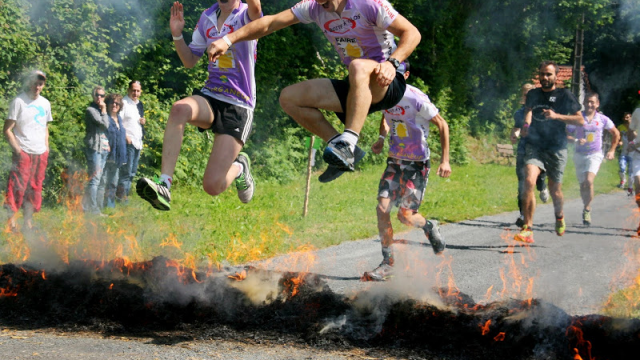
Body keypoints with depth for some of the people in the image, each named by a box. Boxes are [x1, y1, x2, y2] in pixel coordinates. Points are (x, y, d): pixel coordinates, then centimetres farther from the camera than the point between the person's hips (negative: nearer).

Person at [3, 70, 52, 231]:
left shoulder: (45, 103, 12)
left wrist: (46, 148, 11)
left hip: (40, 154, 6)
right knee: (18, 187, -11)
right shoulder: (18, 102, -6)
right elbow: (7, 130, -8)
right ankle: (11, 221, -8)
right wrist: (17, 149, -14)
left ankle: (28, 222, 15)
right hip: (23, 153, -6)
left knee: (35, 189, 8)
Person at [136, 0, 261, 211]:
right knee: (180, 109, -35)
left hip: (239, 108, -5)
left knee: (212, 186, -14)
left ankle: (239, 168, 22)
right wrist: (177, 35, -2)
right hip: (210, 98, 5)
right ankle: (164, 186, -38)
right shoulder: (207, 18, 9)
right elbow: (190, 61, 17)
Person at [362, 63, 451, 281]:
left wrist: (445, 160, -13)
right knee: (382, 209, -8)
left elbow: (442, 125, -10)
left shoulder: (417, 98, -20)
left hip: (417, 164, -5)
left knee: (405, 216, -9)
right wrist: (382, 137, 2)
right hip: (395, 162, 6)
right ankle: (387, 264, 2)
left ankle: (429, 227, 26)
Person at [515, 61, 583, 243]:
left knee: (555, 190, 6)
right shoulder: (533, 94, 15)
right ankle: (527, 229, -20)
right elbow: (528, 110, 0)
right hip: (534, 146, 1)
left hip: (556, 148, -1)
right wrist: (526, 124, -23)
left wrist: (556, 116, -12)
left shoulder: (564, 95, 4)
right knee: (529, 181, -21)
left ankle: (559, 216, 41)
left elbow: (580, 120, 1)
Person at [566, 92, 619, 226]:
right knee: (583, 185, 7)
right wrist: (576, 140, -21)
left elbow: (616, 134, 16)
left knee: (589, 181, -22)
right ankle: (586, 208, 26)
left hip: (595, 154, -2)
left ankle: (587, 210, -10)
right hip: (580, 155, 2)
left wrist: (612, 150, 13)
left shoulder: (603, 119, 1)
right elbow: (567, 134, -2)